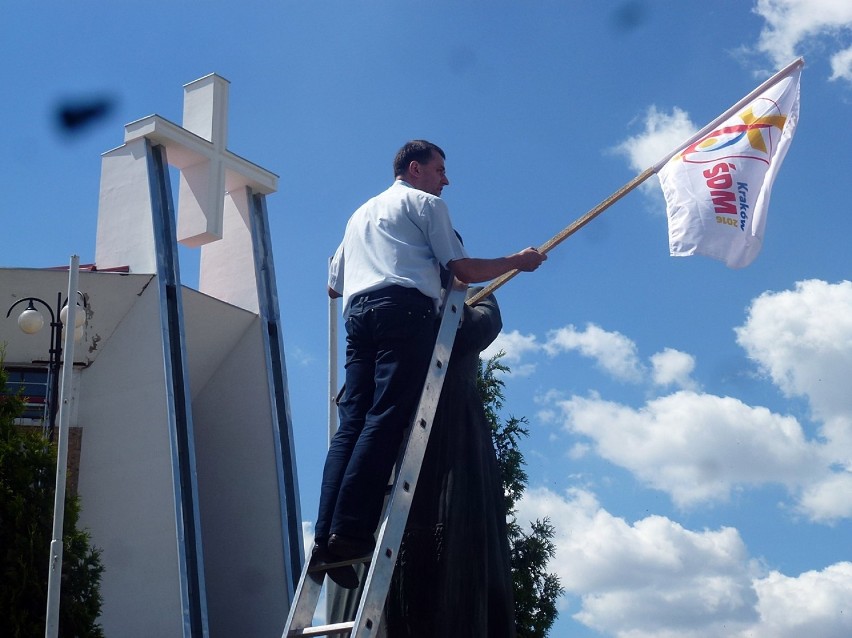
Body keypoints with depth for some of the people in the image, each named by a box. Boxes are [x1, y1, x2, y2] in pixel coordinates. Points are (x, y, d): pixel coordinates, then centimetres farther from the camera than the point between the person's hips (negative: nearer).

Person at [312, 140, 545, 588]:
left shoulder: (361, 214, 35)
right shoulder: (425, 203, 14)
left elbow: (334, 286, 34)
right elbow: (463, 270, 5)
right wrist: (517, 262, 18)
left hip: (358, 312, 7)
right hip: (405, 308, -7)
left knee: (352, 422, -4)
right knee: (386, 419, -15)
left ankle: (326, 534, -17)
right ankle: (350, 530, -26)